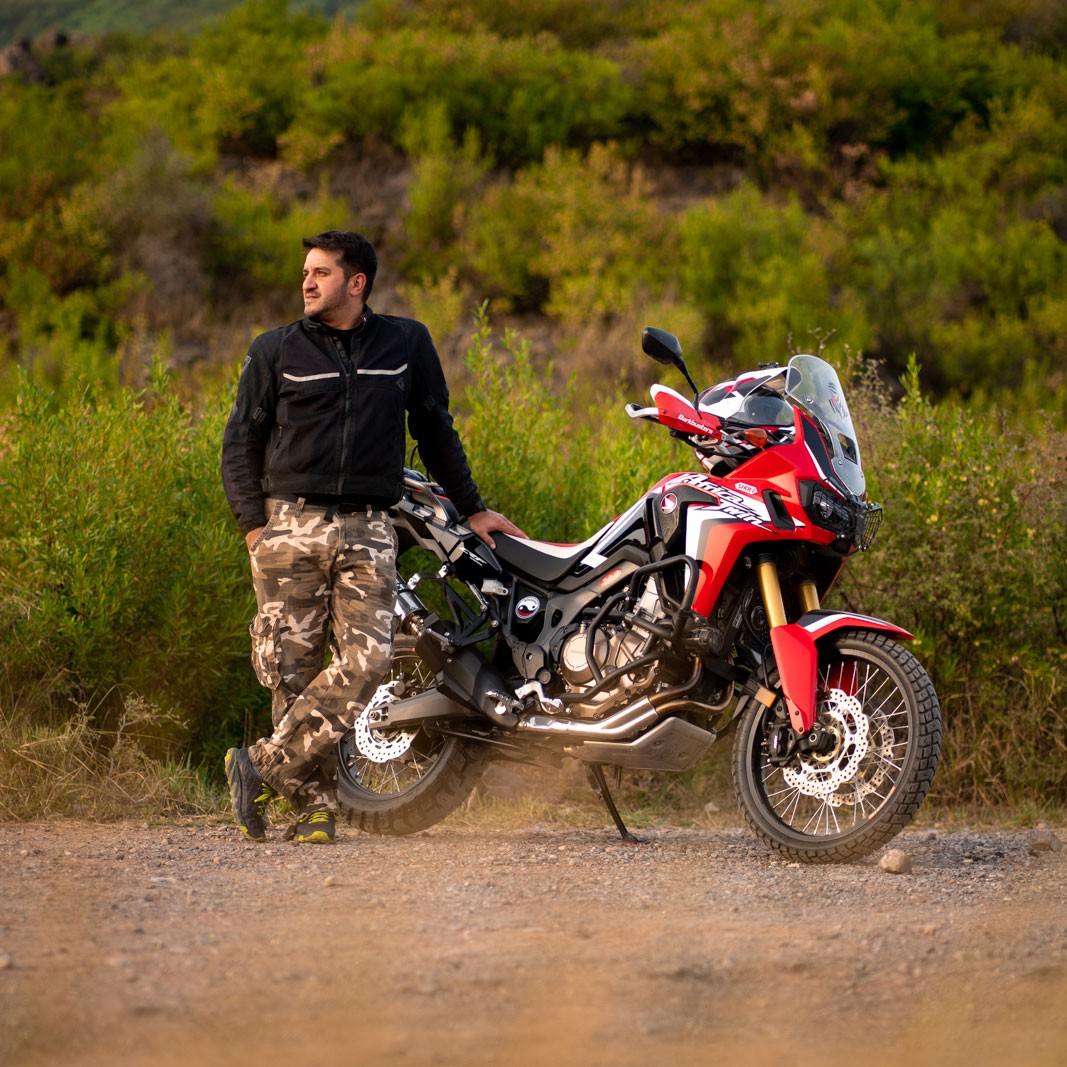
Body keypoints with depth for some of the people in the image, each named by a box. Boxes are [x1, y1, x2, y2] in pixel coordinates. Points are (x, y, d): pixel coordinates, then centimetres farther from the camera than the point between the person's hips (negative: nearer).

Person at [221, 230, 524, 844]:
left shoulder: (408, 344, 12)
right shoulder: (277, 351, 9)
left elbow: (436, 431, 22)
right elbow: (241, 442, 10)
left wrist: (472, 509, 24)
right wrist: (254, 525, -2)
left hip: (368, 532, 1)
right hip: (290, 524, 0)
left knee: (366, 662, -16)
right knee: (293, 669, -6)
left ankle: (266, 767, -11)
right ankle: (316, 802, 0)